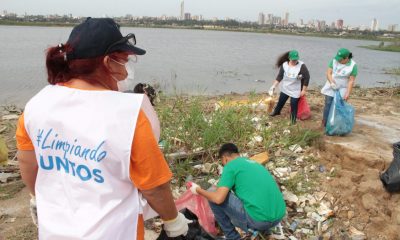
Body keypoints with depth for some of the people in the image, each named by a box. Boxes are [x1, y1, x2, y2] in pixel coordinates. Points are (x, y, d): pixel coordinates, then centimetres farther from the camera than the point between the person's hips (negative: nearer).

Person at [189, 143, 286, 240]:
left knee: (214, 198, 3)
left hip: (257, 219, -8)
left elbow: (218, 198, -13)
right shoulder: (255, 163, 21)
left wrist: (198, 190, 7)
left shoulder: (230, 166, -2)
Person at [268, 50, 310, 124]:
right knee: (281, 101, 21)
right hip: (285, 89, 4)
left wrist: (304, 90, -16)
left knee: (294, 105, 3)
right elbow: (280, 76, -4)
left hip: (295, 91, -4)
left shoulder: (301, 66, -22)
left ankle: (293, 120, 25)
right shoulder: (284, 65, -11)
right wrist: (274, 86, -6)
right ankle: (276, 111, 51)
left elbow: (307, 77, -18)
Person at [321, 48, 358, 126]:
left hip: (342, 89, -2)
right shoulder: (334, 60, -8)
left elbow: (351, 80, -12)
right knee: (328, 104, 1)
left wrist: (348, 93, -16)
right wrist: (332, 82, -22)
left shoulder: (353, 66, -13)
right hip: (331, 87, 2)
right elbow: (328, 73, -5)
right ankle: (325, 123, 10)